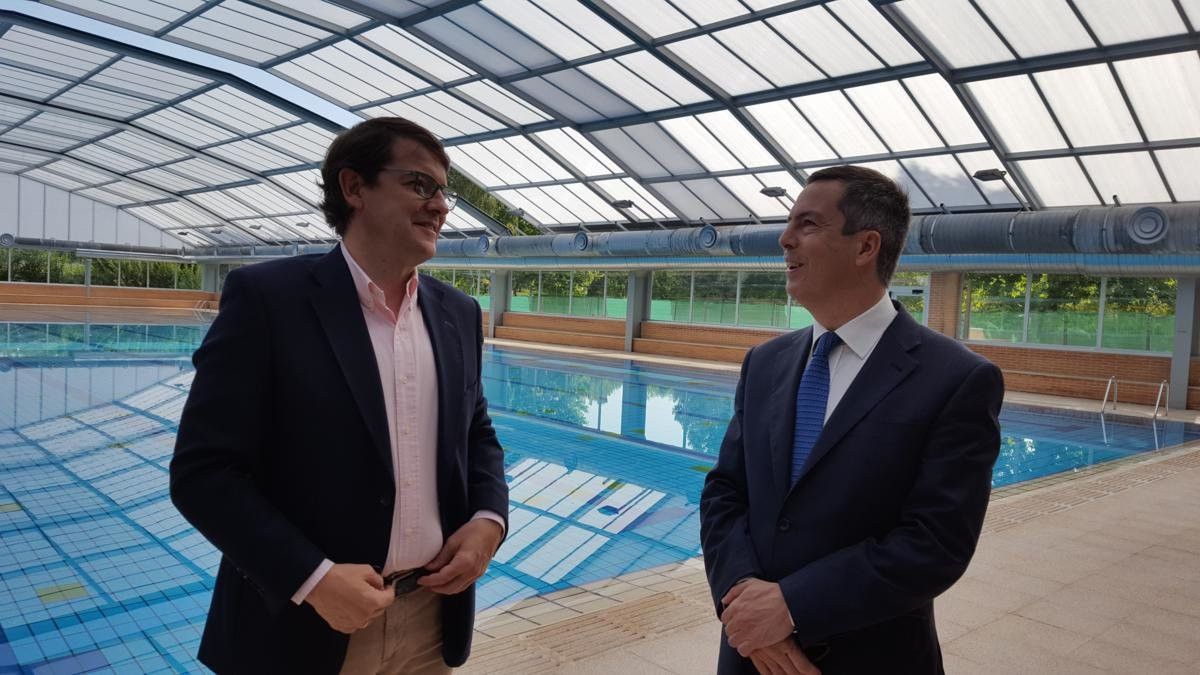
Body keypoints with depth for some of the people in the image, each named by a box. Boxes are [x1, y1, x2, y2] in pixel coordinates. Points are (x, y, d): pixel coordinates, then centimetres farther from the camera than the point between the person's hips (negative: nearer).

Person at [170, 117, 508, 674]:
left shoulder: (458, 313, 4)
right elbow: (203, 471, -13)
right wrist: (312, 578, -20)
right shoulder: (267, 297, -12)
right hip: (305, 627, -4)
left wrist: (488, 519, -5)